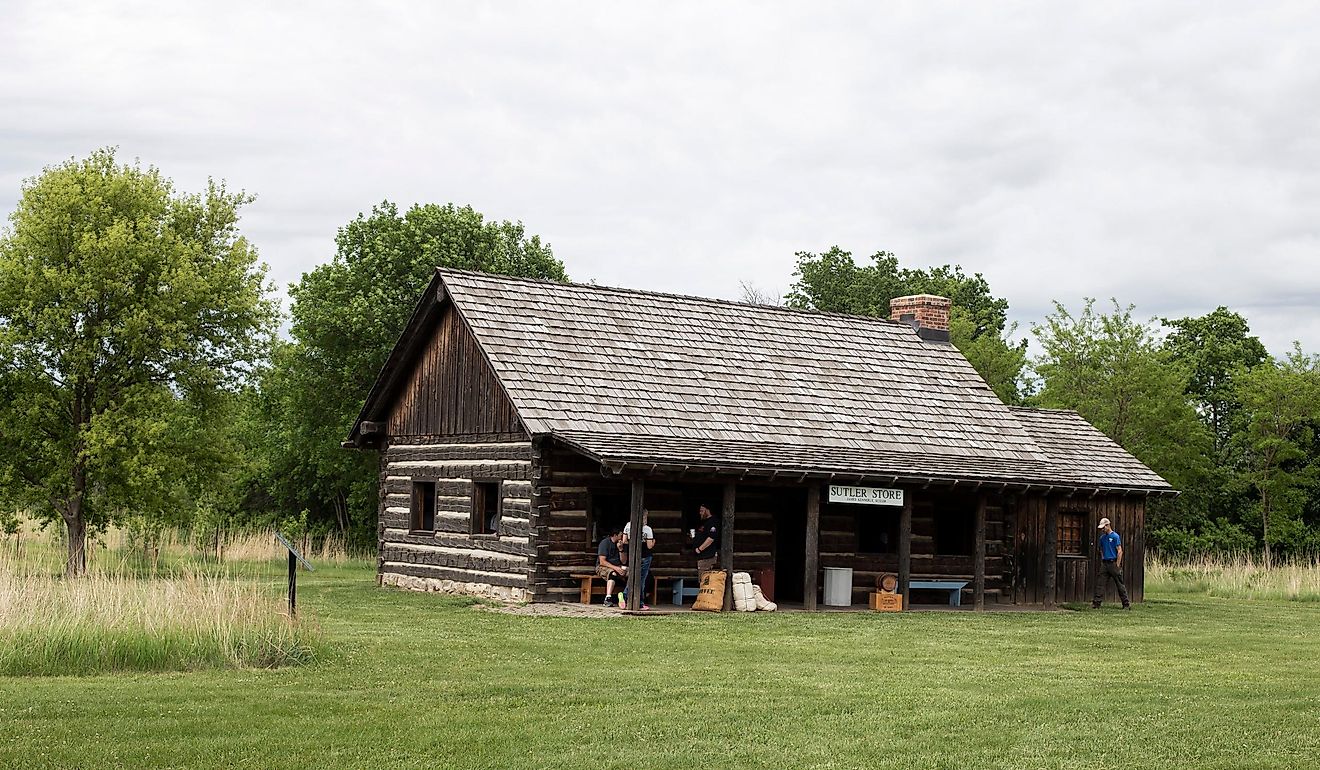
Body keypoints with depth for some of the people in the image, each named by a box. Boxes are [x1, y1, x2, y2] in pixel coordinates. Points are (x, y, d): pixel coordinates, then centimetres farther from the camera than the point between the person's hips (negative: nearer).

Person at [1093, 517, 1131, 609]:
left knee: (1120, 584, 1)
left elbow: (1120, 551, -11)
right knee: (1100, 584, -1)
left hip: (1113, 563, -6)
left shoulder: (1115, 536, -8)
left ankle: (1126, 604, 8)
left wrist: (1117, 565, -14)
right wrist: (1102, 562, 10)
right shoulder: (1102, 538, 13)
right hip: (1105, 563, 6)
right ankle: (1096, 603, -2)